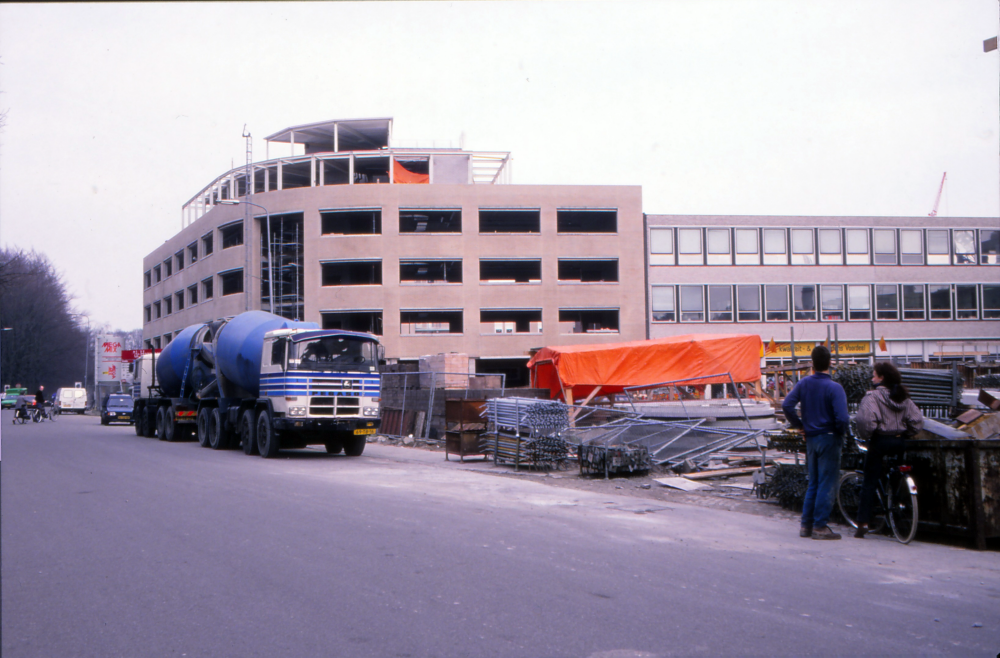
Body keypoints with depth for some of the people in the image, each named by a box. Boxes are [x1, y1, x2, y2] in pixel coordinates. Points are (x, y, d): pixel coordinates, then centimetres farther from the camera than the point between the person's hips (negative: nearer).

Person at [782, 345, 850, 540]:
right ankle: (820, 527, 0)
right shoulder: (834, 388, -15)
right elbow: (842, 418, -22)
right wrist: (841, 432, -2)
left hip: (811, 438, 6)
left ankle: (806, 525, 16)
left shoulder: (804, 383, 1)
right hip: (829, 438, -6)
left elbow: (787, 405, -3)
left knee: (813, 483, 15)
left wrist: (799, 425, 8)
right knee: (827, 484, 0)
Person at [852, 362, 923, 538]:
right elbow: (917, 420, 2)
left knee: (869, 482, 0)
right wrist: (905, 435, 14)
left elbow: (866, 419, -25)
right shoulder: (903, 397, 7)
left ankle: (863, 523, -3)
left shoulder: (873, 396, -12)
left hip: (880, 440, -6)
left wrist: (865, 436, -8)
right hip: (899, 442, 6)